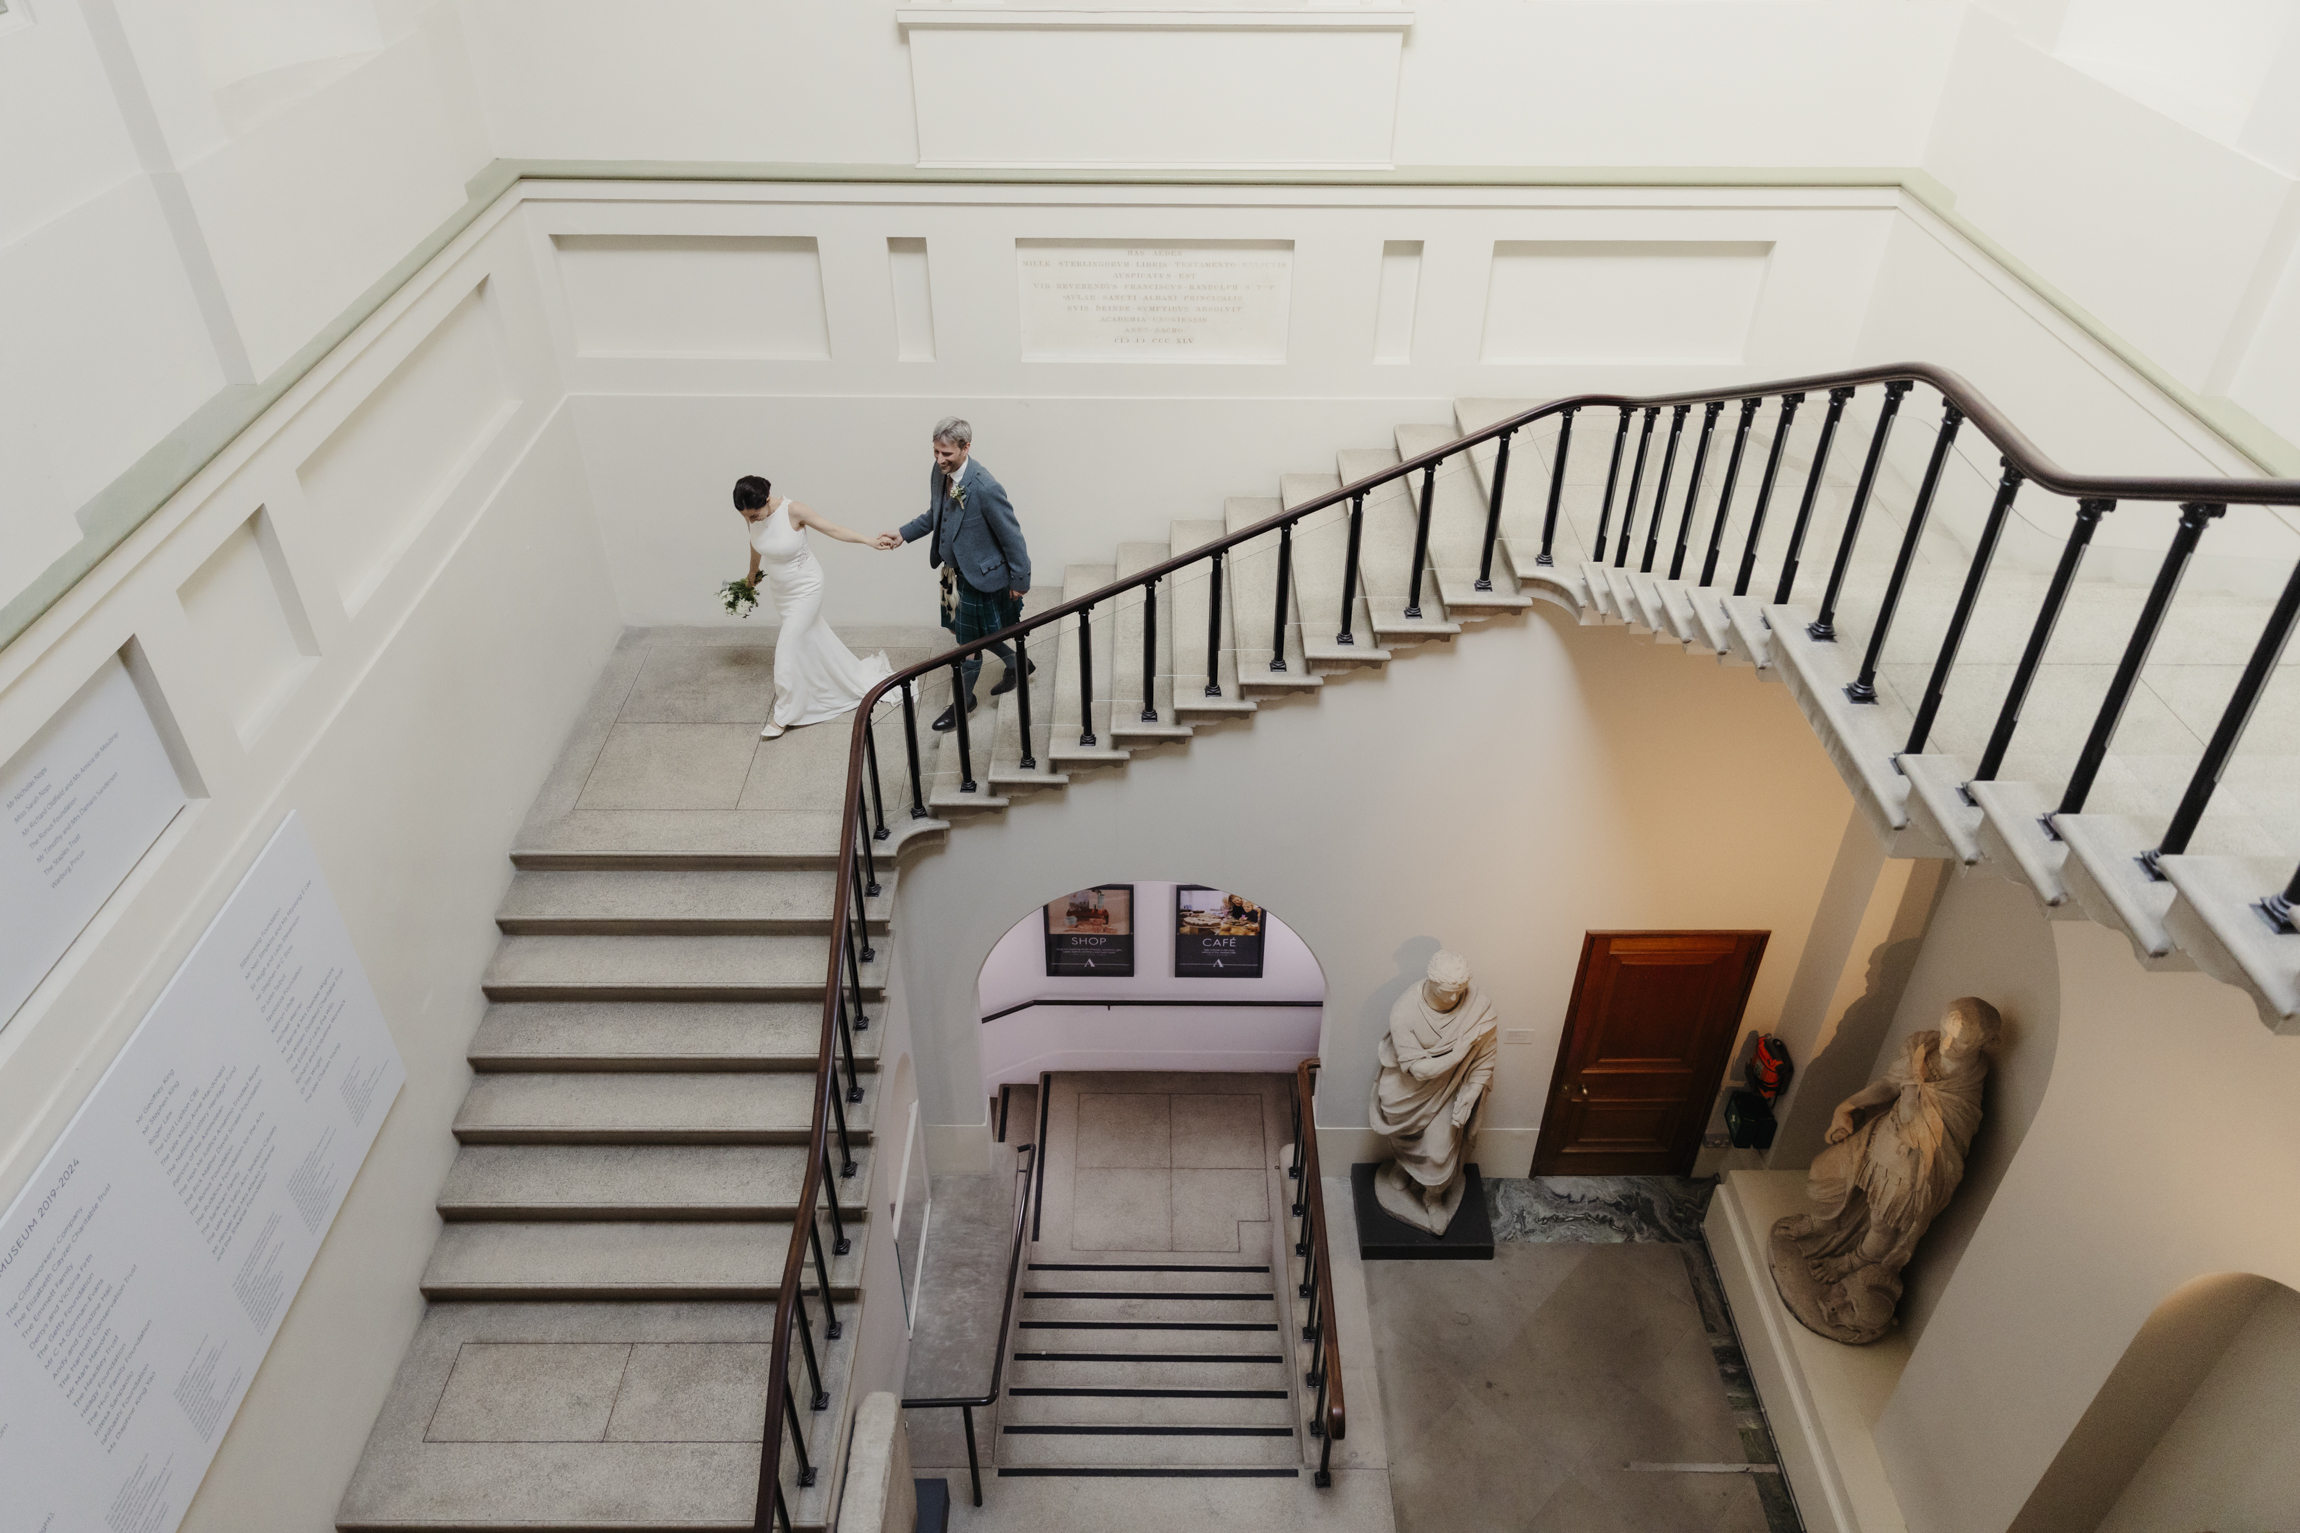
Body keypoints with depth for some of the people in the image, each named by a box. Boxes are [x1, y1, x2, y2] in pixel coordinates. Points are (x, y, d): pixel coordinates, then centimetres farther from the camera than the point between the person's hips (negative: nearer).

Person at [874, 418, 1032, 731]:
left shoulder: (985, 488, -30)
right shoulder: (940, 472, -6)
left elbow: (1011, 536, -20)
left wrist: (1019, 581, -13)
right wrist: (903, 535, 4)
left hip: (981, 573, -8)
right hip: (955, 568, 8)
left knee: (970, 640, 8)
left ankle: (963, 701, 30)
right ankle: (1017, 665, 47)